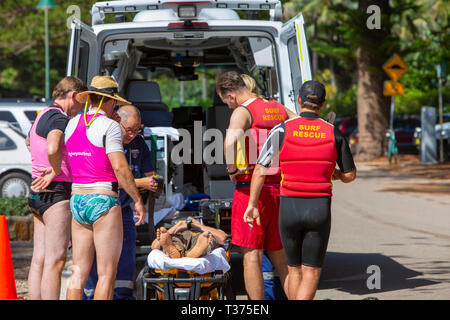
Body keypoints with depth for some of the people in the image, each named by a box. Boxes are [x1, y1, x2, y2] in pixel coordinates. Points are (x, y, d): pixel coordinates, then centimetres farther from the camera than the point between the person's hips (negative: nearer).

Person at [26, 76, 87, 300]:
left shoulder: (41, 117, 18)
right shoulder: (58, 118, -12)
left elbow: (29, 141, 41)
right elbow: (52, 149, -33)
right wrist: (56, 171, -14)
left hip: (38, 195, 10)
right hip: (56, 192, -10)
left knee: (39, 260, 7)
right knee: (55, 261, -10)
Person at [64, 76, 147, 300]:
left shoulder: (73, 124, 10)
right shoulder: (109, 126, -10)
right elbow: (119, 167, -16)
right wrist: (138, 200, -10)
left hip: (77, 200, 7)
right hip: (104, 201, -7)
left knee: (79, 273, 8)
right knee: (107, 274, -1)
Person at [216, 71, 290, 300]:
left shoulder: (243, 112, -10)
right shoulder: (281, 111, 12)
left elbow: (231, 138, -31)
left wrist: (232, 169, -17)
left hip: (251, 189, -6)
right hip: (279, 191, 6)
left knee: (251, 256, -2)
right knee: (280, 257, 15)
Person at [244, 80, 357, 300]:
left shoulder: (282, 130, -4)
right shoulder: (334, 133, -1)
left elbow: (260, 170, -6)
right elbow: (350, 175, 5)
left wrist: (252, 205, 3)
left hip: (289, 207, 1)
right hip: (320, 208, 0)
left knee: (294, 270, 19)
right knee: (311, 274, 5)